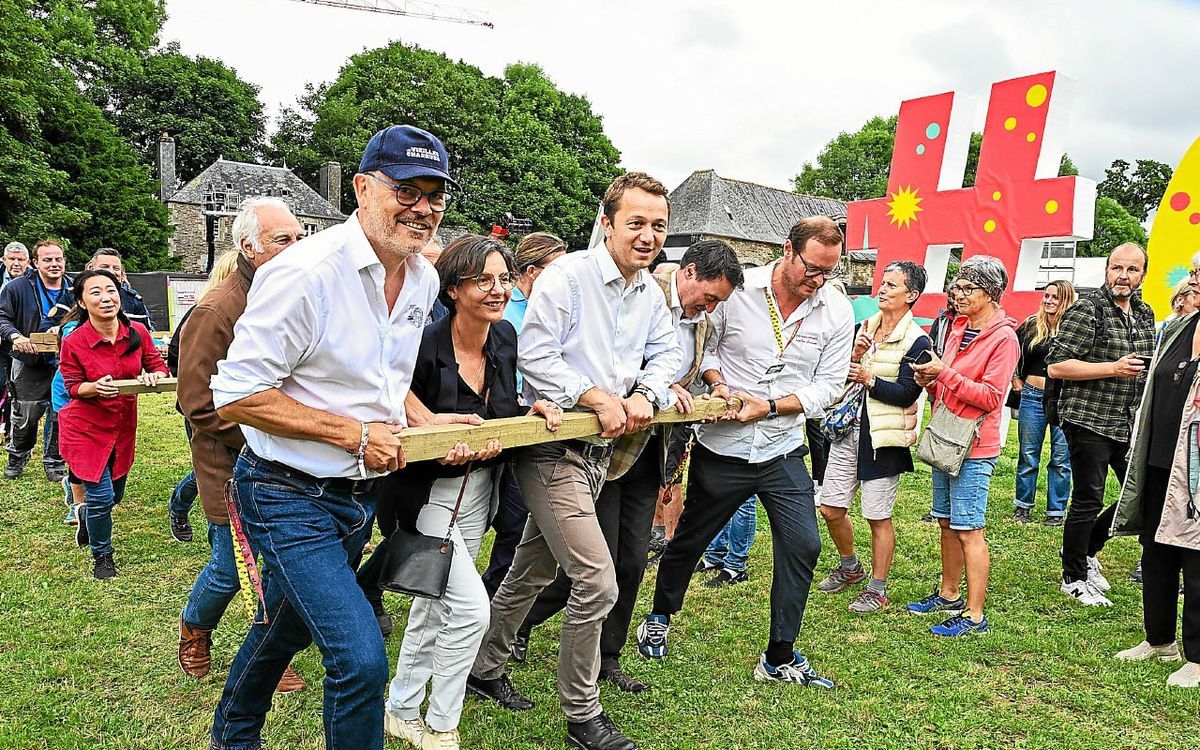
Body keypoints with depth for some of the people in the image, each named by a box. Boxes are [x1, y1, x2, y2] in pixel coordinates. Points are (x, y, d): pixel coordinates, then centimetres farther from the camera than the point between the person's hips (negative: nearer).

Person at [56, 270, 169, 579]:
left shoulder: (138, 333, -11)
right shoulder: (73, 342, -18)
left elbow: (159, 367, -1)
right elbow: (73, 387, -8)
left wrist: (153, 377, -24)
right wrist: (96, 387, -29)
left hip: (123, 426, 4)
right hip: (86, 428, -4)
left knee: (115, 493, 20)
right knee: (101, 496, -4)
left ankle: (88, 518, 56)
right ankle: (101, 556, 24)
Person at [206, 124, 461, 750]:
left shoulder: (424, 280, 2)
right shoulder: (306, 273, -23)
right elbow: (237, 396, -20)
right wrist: (353, 432, -22)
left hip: (361, 494, 8)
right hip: (290, 495, -8)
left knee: (287, 627, 27)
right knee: (361, 659, -16)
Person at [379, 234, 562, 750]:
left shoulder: (505, 336, -4)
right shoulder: (424, 346, -25)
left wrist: (534, 409, -8)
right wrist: (443, 451, -32)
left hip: (479, 490, 7)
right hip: (429, 494, -7)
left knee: (435, 604, 19)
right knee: (471, 607, -13)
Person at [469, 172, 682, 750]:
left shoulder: (652, 294, 8)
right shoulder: (567, 274, -15)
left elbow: (666, 353, 13)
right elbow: (535, 354, -18)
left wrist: (645, 394, -7)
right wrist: (596, 396, -22)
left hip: (598, 449, 8)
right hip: (552, 447, -8)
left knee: (533, 572, 20)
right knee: (597, 582, -11)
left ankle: (484, 668, 41)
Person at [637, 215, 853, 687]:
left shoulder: (838, 313, -4)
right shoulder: (737, 289, -11)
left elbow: (828, 385, -3)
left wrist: (768, 406, -16)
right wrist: (717, 383, -16)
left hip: (783, 452, 2)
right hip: (722, 448, -1)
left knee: (802, 547, -2)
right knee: (689, 540, 13)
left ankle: (779, 659, 17)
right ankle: (659, 618, 41)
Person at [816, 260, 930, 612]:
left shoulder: (916, 342, -10)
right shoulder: (865, 327, 9)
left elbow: (906, 394, -16)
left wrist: (869, 379, -22)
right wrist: (853, 356, -11)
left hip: (882, 438, -6)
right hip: (849, 428, 6)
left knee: (878, 517, 4)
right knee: (830, 508, 10)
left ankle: (878, 590, 20)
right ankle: (850, 568, 35)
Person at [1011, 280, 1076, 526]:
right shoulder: (1031, 325, 4)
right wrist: (1015, 379, 12)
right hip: (1032, 396, 2)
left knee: (1061, 458, 5)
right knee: (1028, 455, 10)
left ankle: (1056, 511, 16)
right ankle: (1022, 506, 22)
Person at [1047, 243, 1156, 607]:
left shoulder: (1145, 314, 13)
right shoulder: (1087, 310, -11)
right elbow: (1056, 366, -17)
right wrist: (1113, 369, -20)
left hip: (1131, 424, 8)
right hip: (1089, 421, -7)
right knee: (1087, 501, 0)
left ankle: (1085, 552, 31)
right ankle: (1074, 578, 16)